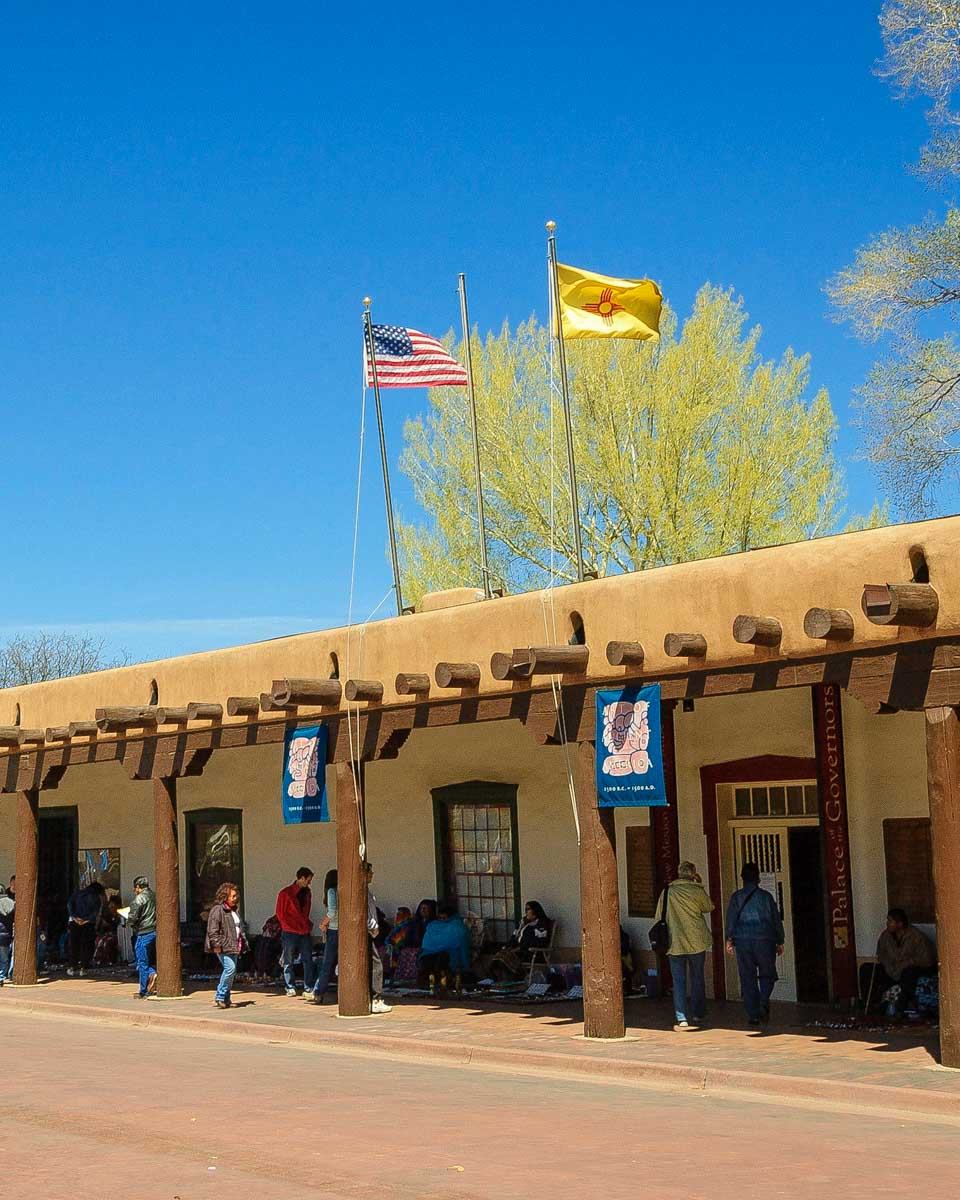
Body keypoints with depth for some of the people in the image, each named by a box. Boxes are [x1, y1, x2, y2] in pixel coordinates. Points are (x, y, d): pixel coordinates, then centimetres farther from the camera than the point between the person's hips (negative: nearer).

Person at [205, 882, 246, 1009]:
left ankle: (225, 999, 18)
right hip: (223, 947, -9)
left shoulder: (233, 910, 19)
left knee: (231, 971, 9)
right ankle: (220, 997, -11)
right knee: (230, 968, -20)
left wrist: (242, 943, 23)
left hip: (233, 947, 9)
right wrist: (217, 944, -22)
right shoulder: (217, 909, -10)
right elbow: (212, 929, -16)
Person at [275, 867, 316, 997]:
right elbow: (280, 914, -4)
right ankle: (290, 988, 12)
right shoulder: (285, 893, -6)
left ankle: (308, 988, 0)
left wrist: (308, 924, 8)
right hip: (290, 933, -5)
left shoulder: (307, 893, 12)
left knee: (308, 961, -2)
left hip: (304, 932, 5)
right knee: (289, 962, 3)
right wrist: (295, 927, -4)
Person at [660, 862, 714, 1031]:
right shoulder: (696, 891, -7)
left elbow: (661, 917, 5)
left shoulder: (666, 892, 1)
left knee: (679, 981, 3)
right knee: (697, 979, 13)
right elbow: (709, 907, 9)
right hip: (697, 943, -1)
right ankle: (698, 1015, 20)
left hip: (675, 944, 1)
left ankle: (681, 1019, -5)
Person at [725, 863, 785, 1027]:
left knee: (747, 978, 5)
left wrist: (729, 939, -3)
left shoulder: (736, 897, 3)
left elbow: (731, 918, -4)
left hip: (742, 941, 0)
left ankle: (753, 1015, 4)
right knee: (767, 974, 12)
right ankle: (764, 1002, -13)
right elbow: (776, 919, 6)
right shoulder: (766, 896, 4)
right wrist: (780, 941, 14)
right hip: (765, 940, 0)